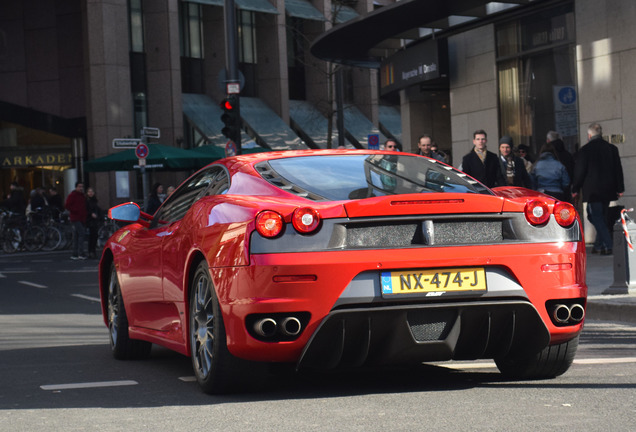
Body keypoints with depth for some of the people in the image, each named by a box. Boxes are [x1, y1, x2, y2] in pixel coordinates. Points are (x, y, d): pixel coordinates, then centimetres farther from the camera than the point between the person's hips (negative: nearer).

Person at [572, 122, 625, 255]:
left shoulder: (585, 150, -8)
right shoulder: (612, 148, 7)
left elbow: (579, 172, -6)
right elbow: (618, 169, 10)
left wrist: (575, 190, 3)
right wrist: (620, 188, 14)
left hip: (592, 191, -6)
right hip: (608, 190, 6)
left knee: (596, 218, -5)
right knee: (602, 217, 15)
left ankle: (608, 246, -15)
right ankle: (599, 245, 19)